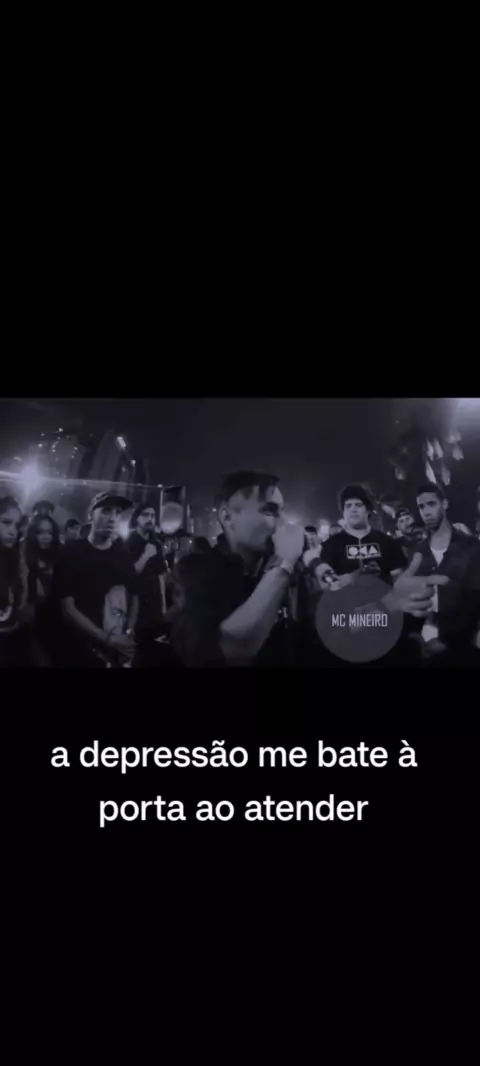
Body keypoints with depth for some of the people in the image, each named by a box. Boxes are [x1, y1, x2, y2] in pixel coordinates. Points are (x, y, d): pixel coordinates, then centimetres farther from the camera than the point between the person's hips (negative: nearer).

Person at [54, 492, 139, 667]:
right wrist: (109, 640, -16)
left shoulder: (123, 553, 7)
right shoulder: (72, 553, -7)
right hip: (86, 653, -4)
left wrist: (128, 635, -4)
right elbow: (68, 608, -12)